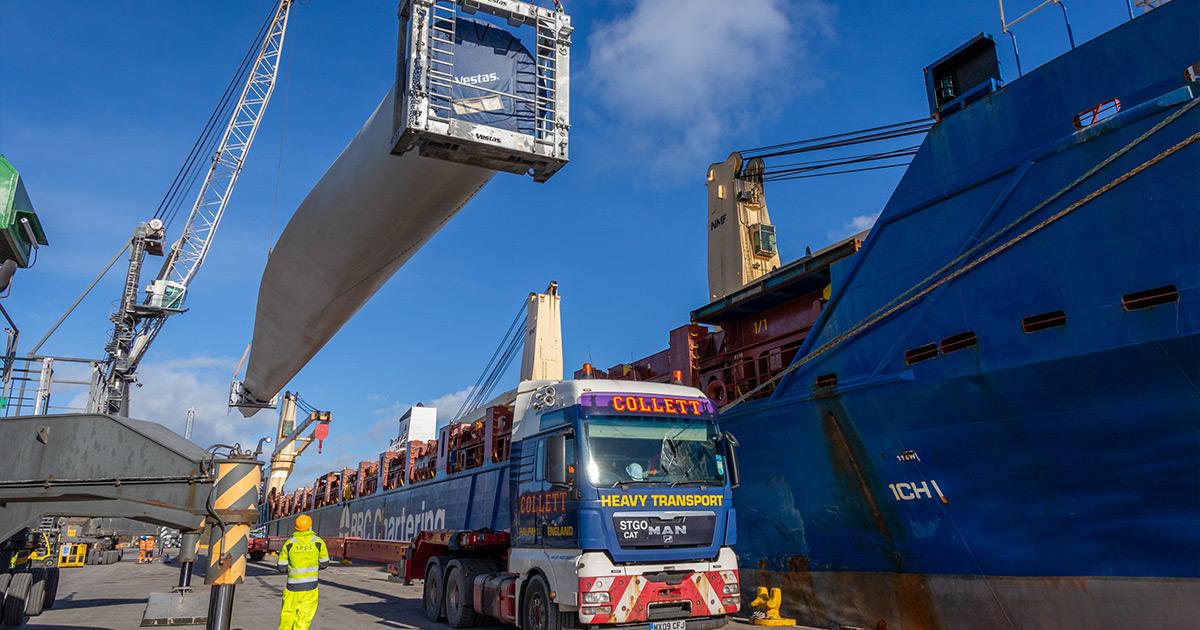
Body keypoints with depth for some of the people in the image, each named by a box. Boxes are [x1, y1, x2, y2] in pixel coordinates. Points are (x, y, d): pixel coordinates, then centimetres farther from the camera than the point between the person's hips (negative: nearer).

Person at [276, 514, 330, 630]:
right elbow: (324, 563, 2)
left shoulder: (289, 543, -4)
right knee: (303, 620, 4)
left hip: (293, 586, 0)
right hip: (310, 586, 0)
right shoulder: (318, 542, -4)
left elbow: (281, 567, -1)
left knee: (287, 616, 15)